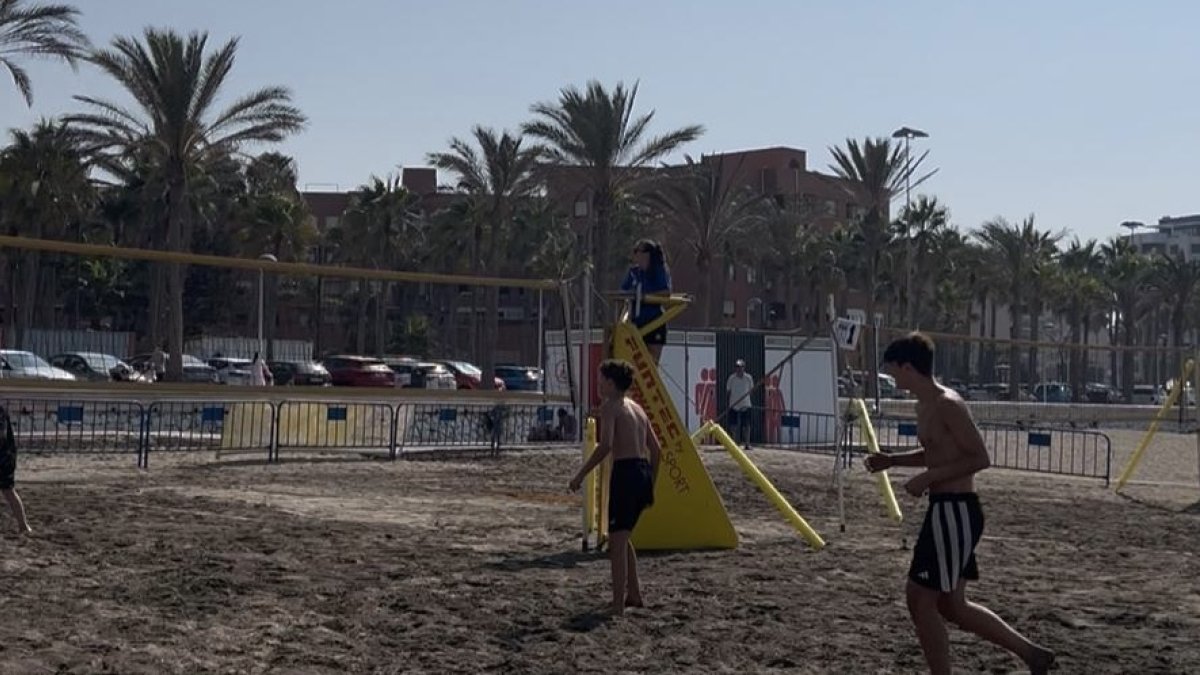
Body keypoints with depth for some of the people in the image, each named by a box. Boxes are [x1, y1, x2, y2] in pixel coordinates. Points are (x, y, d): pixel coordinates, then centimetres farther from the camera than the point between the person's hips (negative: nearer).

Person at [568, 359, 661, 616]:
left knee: (617, 540, -6)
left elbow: (605, 445, -19)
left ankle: (618, 606, -9)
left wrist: (580, 475, -15)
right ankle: (634, 594, 28)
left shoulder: (610, 406, -5)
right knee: (622, 535, 23)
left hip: (626, 472, -8)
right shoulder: (637, 408, 20)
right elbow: (656, 449, 20)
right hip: (644, 471, 8)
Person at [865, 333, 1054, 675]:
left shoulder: (946, 405, -17)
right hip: (947, 511, 10)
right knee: (951, 604, 15)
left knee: (920, 598, -4)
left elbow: (980, 458, -21)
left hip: (956, 512, -10)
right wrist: (891, 460, 14)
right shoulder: (926, 405, 13)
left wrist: (928, 478, -20)